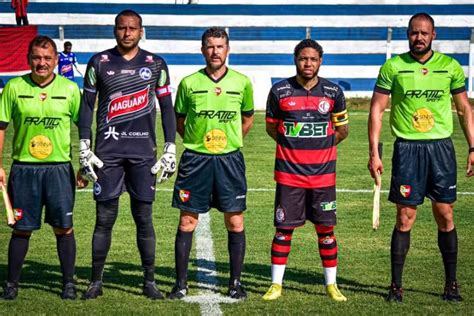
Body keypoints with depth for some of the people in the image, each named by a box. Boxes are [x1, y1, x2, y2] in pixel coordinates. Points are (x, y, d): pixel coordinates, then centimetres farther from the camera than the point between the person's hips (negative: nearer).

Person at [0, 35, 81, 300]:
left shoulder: (70, 89, 2)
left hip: (59, 167, 0)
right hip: (24, 167, 0)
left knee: (64, 228, 2)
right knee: (21, 228, 6)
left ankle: (69, 283, 14)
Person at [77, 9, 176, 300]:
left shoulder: (156, 64, 6)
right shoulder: (99, 63, 5)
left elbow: (167, 108, 9)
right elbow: (87, 106, 7)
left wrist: (170, 150, 3)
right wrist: (84, 150, 1)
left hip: (143, 149, 0)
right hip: (108, 148, 0)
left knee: (144, 216, 2)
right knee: (105, 217, 0)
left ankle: (150, 281, 11)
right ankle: (96, 281, 9)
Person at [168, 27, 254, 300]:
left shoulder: (242, 82, 2)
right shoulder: (189, 83, 0)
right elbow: (179, 121, 12)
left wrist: (229, 142, 11)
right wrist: (198, 142, 5)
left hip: (230, 159, 1)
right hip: (195, 159, 0)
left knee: (235, 223, 1)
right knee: (187, 222, 1)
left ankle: (236, 282, 13)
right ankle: (181, 283, 10)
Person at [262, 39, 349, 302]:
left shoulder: (333, 92, 2)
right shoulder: (279, 91, -1)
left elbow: (341, 130, 14)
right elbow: (271, 127, 12)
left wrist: (318, 146, 9)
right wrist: (294, 146, 6)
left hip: (323, 173, 1)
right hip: (289, 173, -1)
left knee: (325, 229, 5)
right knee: (284, 228, 1)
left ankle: (331, 285, 16)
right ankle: (276, 285, 11)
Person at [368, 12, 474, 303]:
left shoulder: (450, 67, 5)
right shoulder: (393, 67, 0)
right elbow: (377, 109, 1)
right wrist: (374, 153, -6)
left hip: (441, 147, 2)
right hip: (407, 148, -1)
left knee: (445, 216, 4)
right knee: (405, 219, -1)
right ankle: (396, 286, 8)